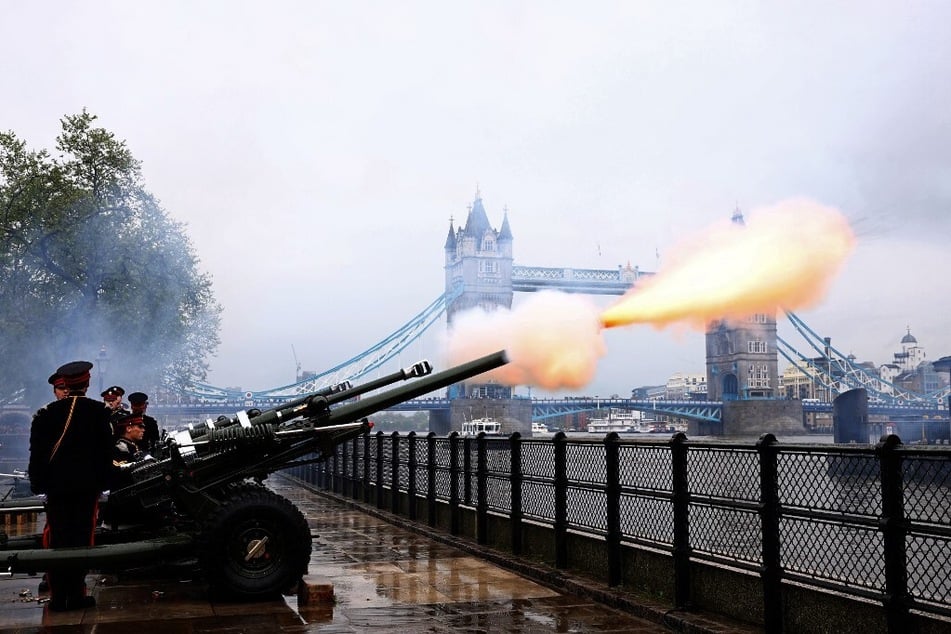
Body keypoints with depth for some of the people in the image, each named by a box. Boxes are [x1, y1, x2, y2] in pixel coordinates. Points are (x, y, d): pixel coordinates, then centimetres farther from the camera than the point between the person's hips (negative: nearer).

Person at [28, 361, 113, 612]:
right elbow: (105, 450, -3)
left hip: (56, 485, 2)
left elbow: (37, 452, 2)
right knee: (81, 538, 3)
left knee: (57, 539, 7)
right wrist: (103, 480, 5)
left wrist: (38, 482, 8)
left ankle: (58, 596, 9)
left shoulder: (47, 413, 1)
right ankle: (76, 595, 4)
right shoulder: (98, 411, -4)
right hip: (87, 485, -2)